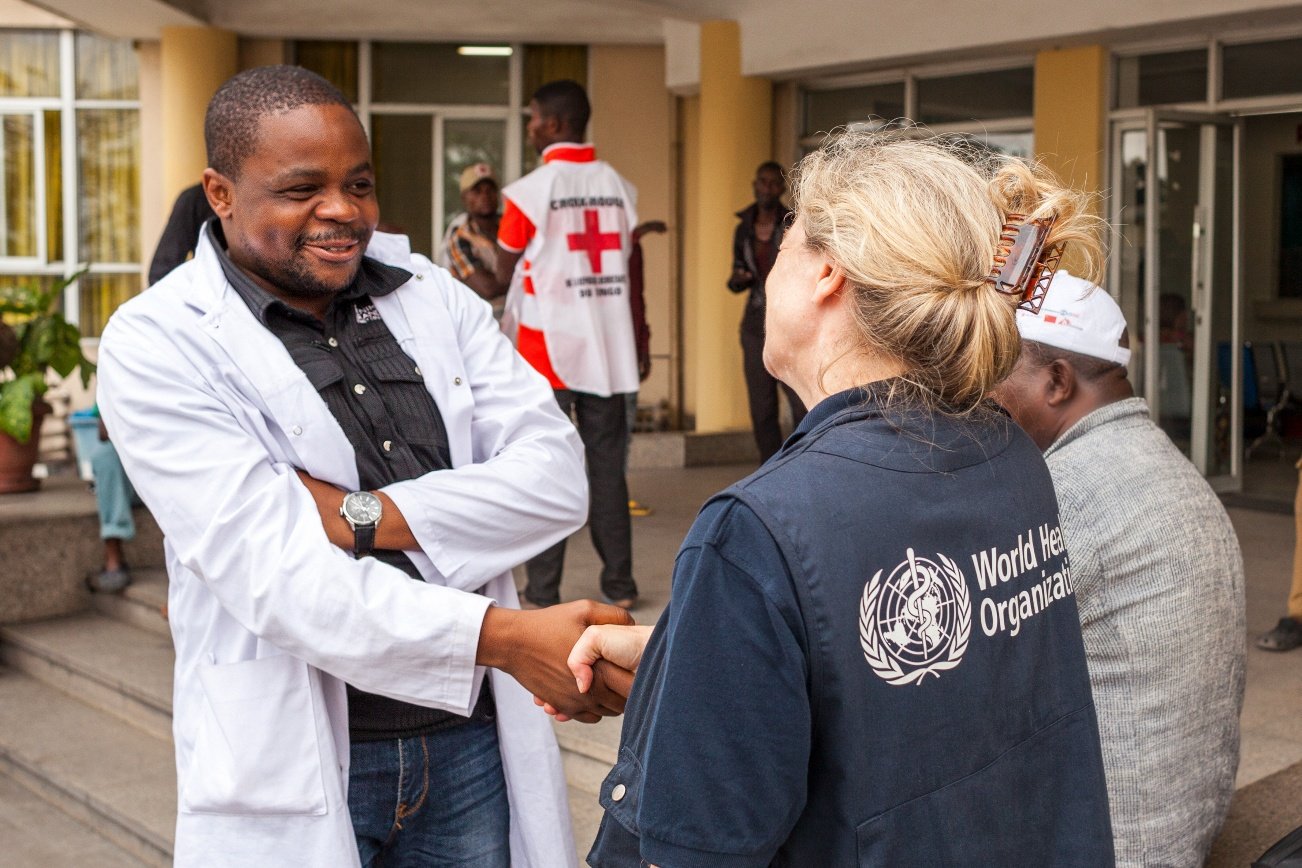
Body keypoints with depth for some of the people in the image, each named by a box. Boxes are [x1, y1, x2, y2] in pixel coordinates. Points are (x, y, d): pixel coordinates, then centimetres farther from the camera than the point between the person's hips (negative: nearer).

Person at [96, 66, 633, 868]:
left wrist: (366, 517, -17)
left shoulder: (433, 295, 4)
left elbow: (558, 478, -5)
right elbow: (270, 571, -20)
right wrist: (505, 638, -28)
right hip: (298, 765, -3)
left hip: (471, 739, 4)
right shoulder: (156, 343, -9)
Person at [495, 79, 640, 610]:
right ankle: (619, 585, 13)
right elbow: (625, 267, 6)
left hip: (547, 346, -4)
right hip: (607, 346, 4)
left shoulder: (530, 191, -8)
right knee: (607, 466, 9)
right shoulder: (619, 187, 6)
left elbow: (505, 276, 0)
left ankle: (543, 592, 4)